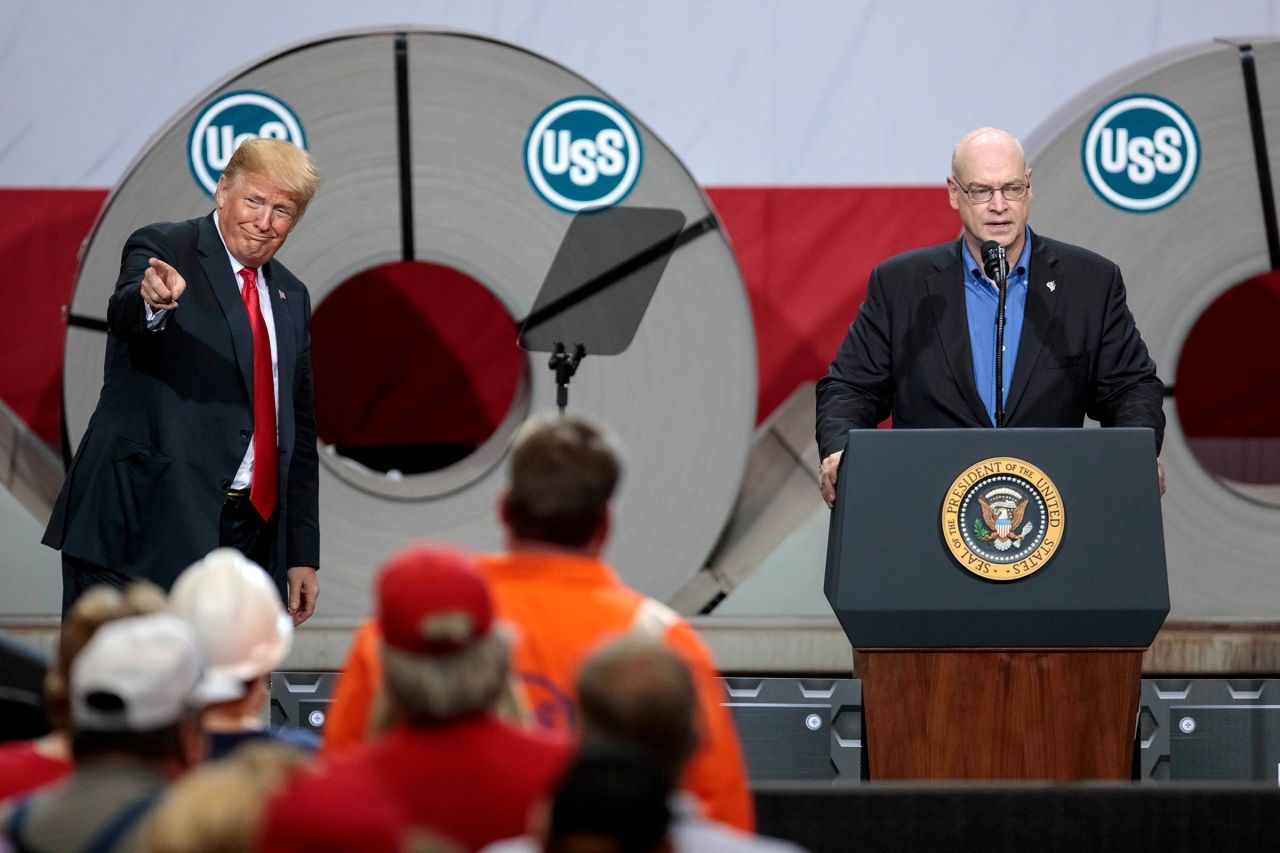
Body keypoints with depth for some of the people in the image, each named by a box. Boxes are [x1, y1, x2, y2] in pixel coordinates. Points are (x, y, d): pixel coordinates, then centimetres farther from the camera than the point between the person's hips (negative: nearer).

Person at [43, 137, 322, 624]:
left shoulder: (290, 297, 18)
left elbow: (300, 428, 21)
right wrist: (152, 301, -51)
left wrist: (303, 553, 16)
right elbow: (124, 314, -25)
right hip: (144, 525, -7)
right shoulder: (162, 251, -2)